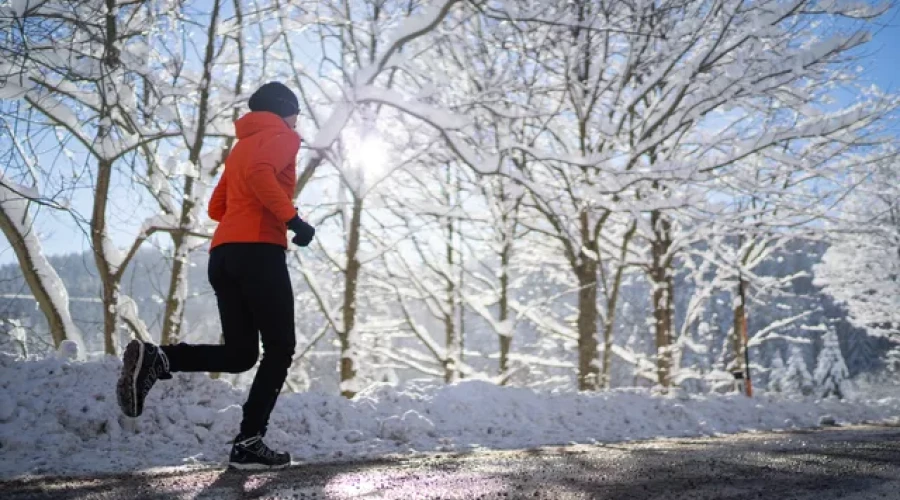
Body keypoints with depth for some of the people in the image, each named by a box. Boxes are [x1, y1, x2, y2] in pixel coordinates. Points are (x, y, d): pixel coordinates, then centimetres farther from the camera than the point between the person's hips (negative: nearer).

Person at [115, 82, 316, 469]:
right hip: (259, 250, -8)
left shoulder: (242, 145, 30)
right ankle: (249, 443, -7)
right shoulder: (281, 137, 4)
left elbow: (216, 207, 28)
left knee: (239, 353, 9)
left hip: (223, 253, 8)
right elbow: (260, 174, -19)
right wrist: (291, 218, -19)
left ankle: (154, 358, -11)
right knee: (279, 349, 0)